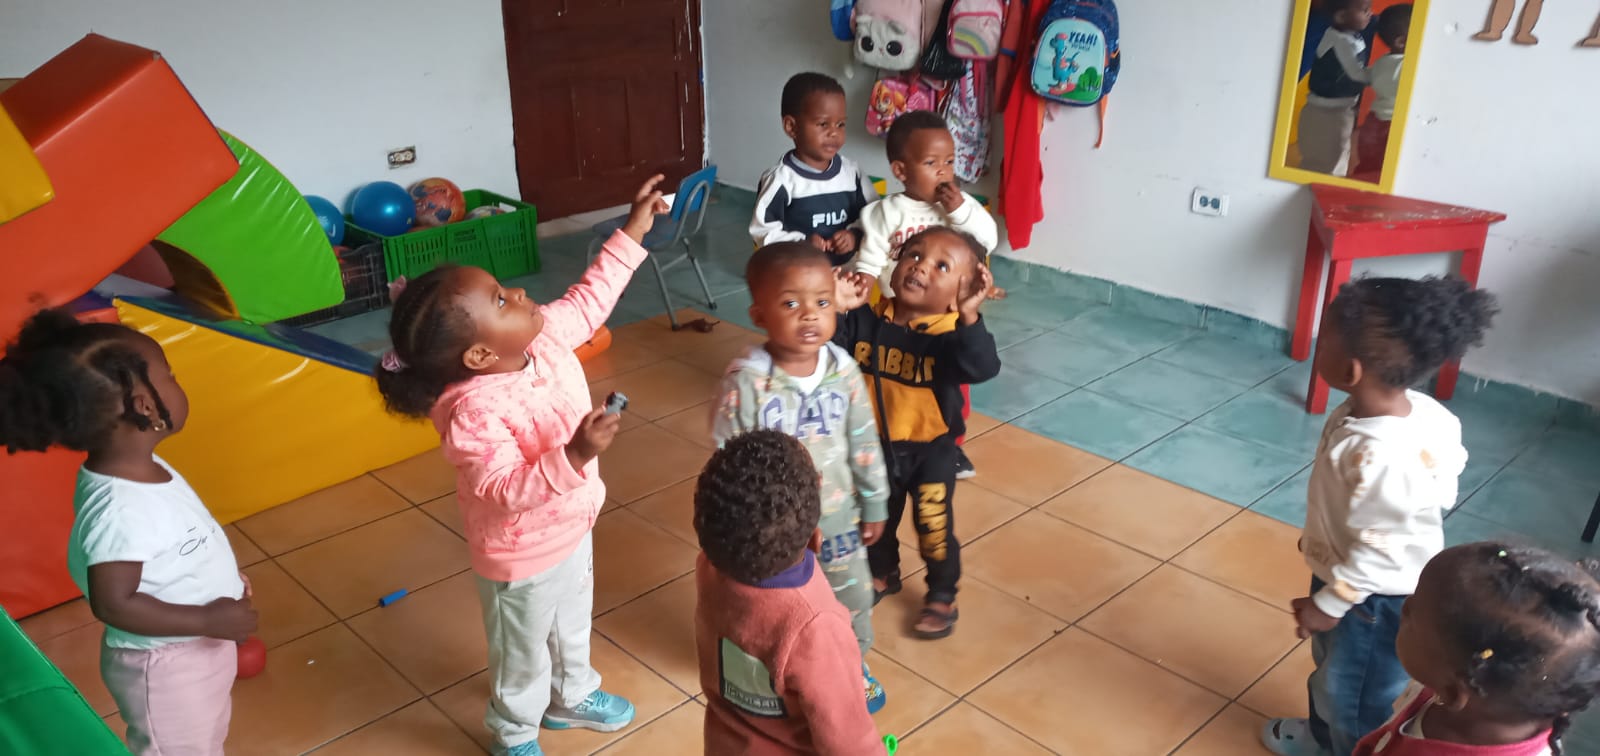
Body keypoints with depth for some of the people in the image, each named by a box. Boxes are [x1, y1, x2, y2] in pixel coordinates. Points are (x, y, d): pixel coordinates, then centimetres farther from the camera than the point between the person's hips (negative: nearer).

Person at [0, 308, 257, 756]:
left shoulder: (139, 469, -7)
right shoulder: (120, 509, -35)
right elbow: (113, 604, -32)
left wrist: (219, 575, 9)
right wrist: (207, 620, -28)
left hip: (196, 651, 8)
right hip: (165, 667, -8)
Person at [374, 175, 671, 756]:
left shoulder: (544, 336, -16)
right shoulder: (473, 415, -38)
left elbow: (588, 300, 1)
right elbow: (505, 491, -38)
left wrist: (632, 234, 0)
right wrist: (576, 456, -50)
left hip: (572, 528, 7)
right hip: (522, 558, -7)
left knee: (573, 623, 33)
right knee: (522, 654, 20)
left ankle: (571, 697, 61)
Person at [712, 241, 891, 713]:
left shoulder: (844, 371, -14)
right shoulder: (746, 382, -25)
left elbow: (865, 444, -2)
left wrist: (874, 505, 5)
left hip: (837, 515, 3)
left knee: (851, 596, 24)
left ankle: (852, 664, 53)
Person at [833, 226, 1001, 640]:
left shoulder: (953, 334, -24)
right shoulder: (866, 319, -13)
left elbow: (983, 369, -41)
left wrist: (968, 317, -52)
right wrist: (836, 311, -29)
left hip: (930, 451, -3)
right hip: (874, 445, 4)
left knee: (934, 527, 12)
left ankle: (941, 596, 37)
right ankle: (883, 574, 52)